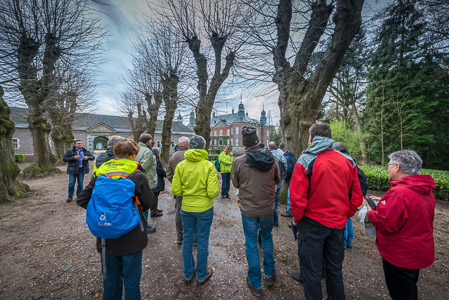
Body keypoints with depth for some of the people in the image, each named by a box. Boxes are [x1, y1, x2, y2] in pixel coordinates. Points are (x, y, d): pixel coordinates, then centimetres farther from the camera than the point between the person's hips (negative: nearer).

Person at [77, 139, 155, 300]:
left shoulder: (100, 173, -3)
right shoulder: (136, 175, -17)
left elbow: (82, 200, 1)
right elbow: (149, 202, -9)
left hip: (107, 237, 4)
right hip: (131, 238, -4)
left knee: (110, 278, 26)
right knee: (131, 280, 17)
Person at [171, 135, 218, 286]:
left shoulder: (181, 165, -8)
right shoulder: (208, 165, -17)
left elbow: (175, 190, -7)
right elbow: (213, 192, -21)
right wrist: (207, 191, 2)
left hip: (186, 208, 3)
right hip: (204, 208, -3)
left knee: (187, 240, 20)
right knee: (202, 242, 16)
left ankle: (188, 274, 40)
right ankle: (202, 275, 36)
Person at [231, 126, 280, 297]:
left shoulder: (239, 162, -17)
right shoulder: (271, 159, -10)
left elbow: (235, 184, -2)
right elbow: (277, 180, 5)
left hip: (248, 209, -2)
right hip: (268, 208, 3)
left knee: (251, 244, 16)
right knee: (267, 238, 27)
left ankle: (256, 284, 33)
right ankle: (269, 275, 43)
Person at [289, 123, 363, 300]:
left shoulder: (306, 161, -18)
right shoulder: (348, 161, -2)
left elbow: (297, 197, -20)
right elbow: (357, 197, 2)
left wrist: (297, 218, -4)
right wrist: (345, 215, 14)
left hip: (312, 224, -5)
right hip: (339, 224, 5)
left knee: (312, 272, 14)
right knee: (335, 269, 25)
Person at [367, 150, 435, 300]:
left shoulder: (399, 192, -31)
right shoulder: (426, 191, 0)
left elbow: (386, 224, -29)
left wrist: (371, 211, -13)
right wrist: (384, 202, 5)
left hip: (401, 257, -8)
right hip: (419, 253, 9)